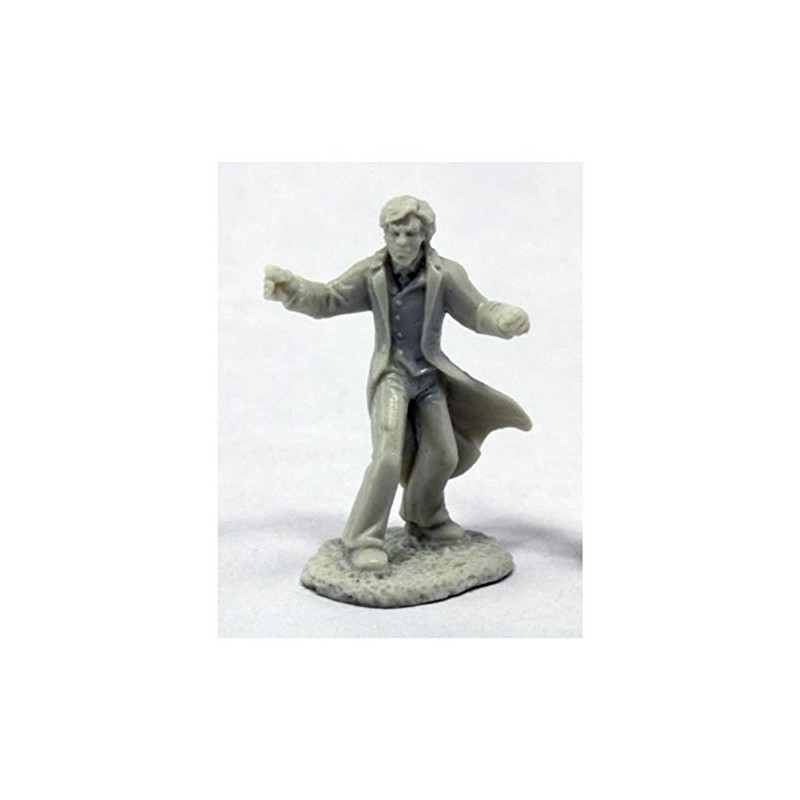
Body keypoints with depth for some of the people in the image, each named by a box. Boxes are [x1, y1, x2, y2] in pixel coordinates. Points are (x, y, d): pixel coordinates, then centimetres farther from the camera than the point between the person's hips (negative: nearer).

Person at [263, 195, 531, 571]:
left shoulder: (444, 274, -14)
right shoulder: (372, 272, -11)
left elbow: (480, 312, -15)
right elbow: (326, 300, -7)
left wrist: (509, 319, -38)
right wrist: (289, 287, -26)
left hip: (429, 375, 3)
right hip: (391, 374, -2)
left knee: (442, 455, 11)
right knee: (389, 456, -19)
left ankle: (424, 518, 38)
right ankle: (363, 540, -8)